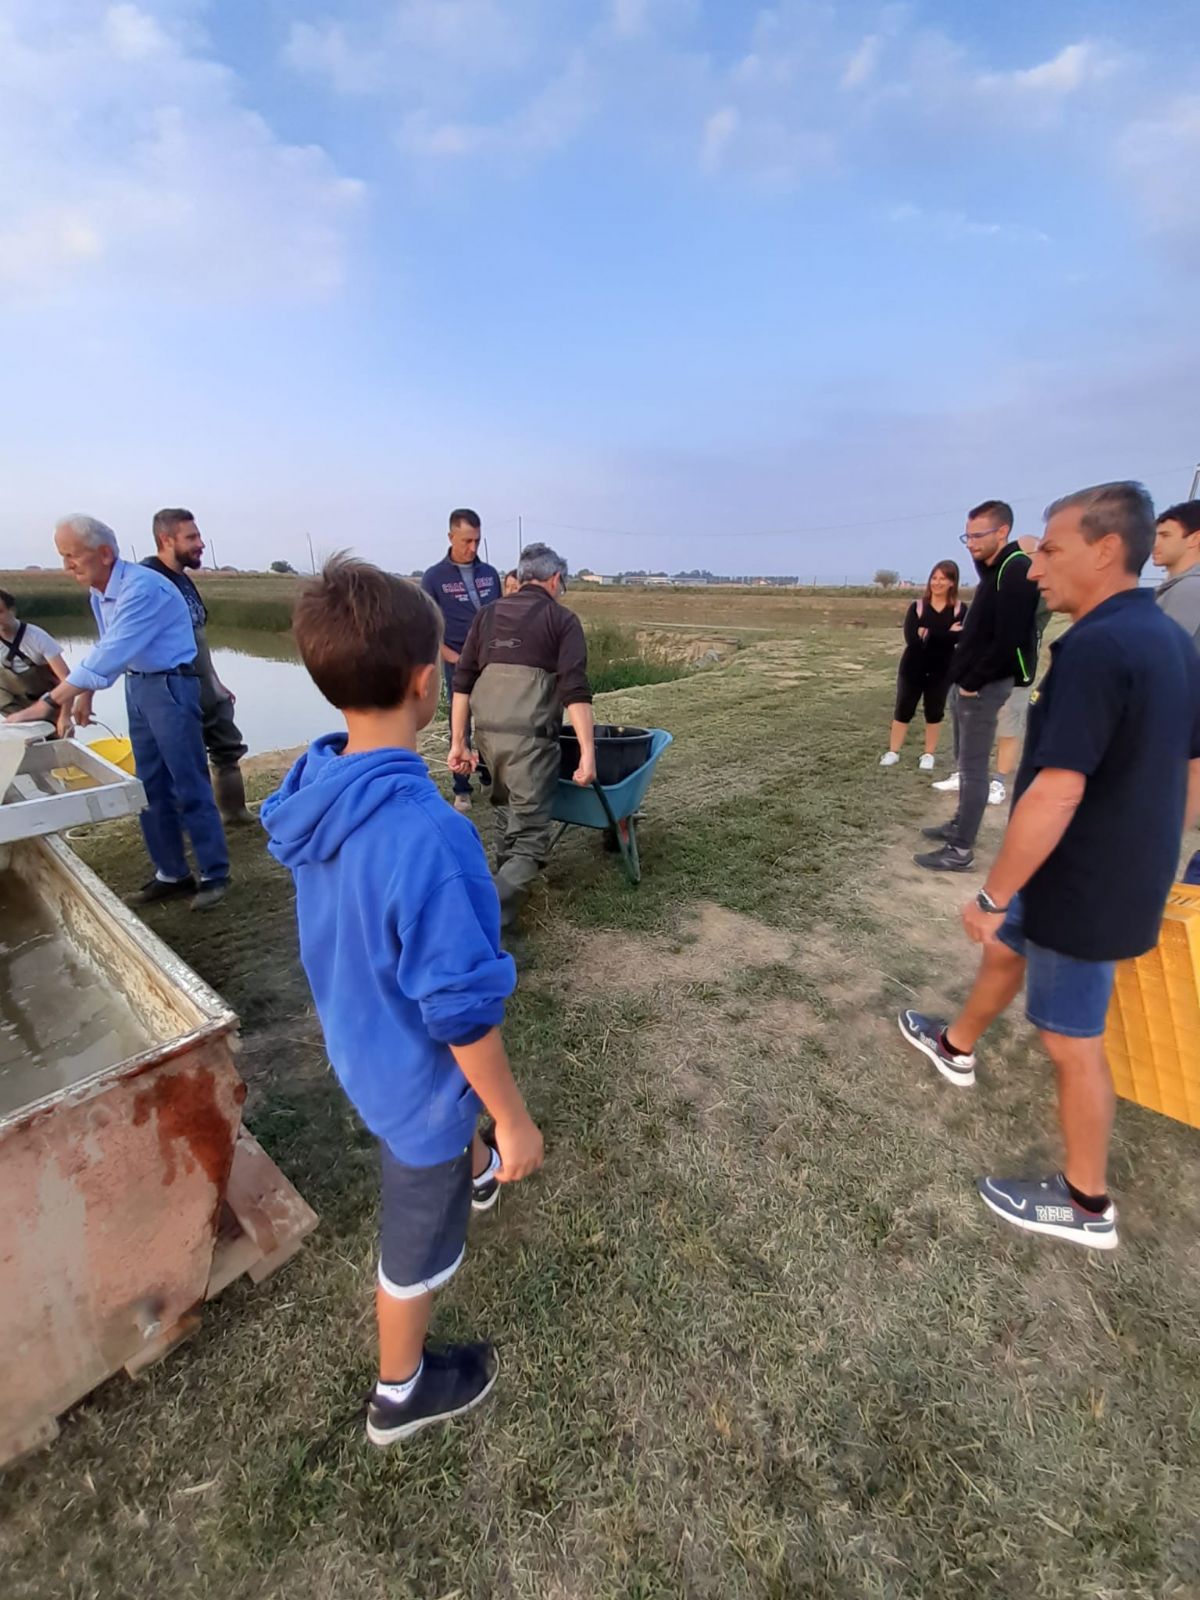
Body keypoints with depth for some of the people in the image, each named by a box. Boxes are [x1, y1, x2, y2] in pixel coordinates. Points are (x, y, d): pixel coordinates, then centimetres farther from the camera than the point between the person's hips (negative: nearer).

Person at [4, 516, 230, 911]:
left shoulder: (142, 587, -21)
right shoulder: (99, 592, 8)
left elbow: (112, 654, -28)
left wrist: (48, 703, -28)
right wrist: (85, 694, 15)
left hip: (169, 686, -9)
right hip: (136, 687, 9)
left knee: (189, 787, -6)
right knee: (151, 788, 9)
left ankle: (215, 876, 2)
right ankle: (172, 874, 18)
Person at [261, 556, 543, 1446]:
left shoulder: (317, 787, -14)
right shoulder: (422, 832, -40)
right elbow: (462, 1008, -30)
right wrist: (515, 1119, -14)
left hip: (361, 1038, 8)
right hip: (417, 1065, -7)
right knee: (420, 1234, 21)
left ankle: (480, 1173, 71)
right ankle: (401, 1395, 50)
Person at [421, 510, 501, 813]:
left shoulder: (490, 573, 7)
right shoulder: (434, 577, -3)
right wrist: (452, 657, -13)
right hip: (459, 665, -3)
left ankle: (490, 777, 28)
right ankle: (462, 790, 13)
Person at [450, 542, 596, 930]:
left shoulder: (488, 615, 17)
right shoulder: (562, 619, 4)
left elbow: (462, 681, 11)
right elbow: (575, 690, -8)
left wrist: (458, 742, 12)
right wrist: (588, 753, -11)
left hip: (487, 731, 5)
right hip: (531, 735, -5)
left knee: (509, 810, 28)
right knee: (530, 833, 0)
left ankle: (506, 877, 39)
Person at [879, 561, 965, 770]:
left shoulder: (960, 610, -4)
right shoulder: (917, 606, -3)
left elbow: (960, 636, -21)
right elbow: (911, 638, -18)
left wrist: (927, 634, -23)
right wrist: (946, 634, -19)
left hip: (941, 672, 0)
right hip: (912, 669, 0)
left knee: (934, 713, 10)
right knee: (903, 710, 6)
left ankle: (928, 755, 23)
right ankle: (893, 752, 16)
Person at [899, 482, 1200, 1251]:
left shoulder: (1095, 646, -26)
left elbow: (1054, 795, -30)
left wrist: (992, 895, -21)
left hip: (1084, 887, -9)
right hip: (1126, 872, 9)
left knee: (1073, 1041, 8)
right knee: (1006, 950, 28)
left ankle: (1086, 1203, 29)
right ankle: (957, 1047, 52)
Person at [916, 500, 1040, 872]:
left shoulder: (1015, 571, -15)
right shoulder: (996, 569, 15)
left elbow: (1008, 640, -22)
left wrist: (974, 682, -15)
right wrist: (965, 677, 6)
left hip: (985, 684, -10)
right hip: (974, 681, 10)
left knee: (973, 767, -7)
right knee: (968, 763, 17)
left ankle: (961, 851, -2)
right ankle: (960, 825, 29)